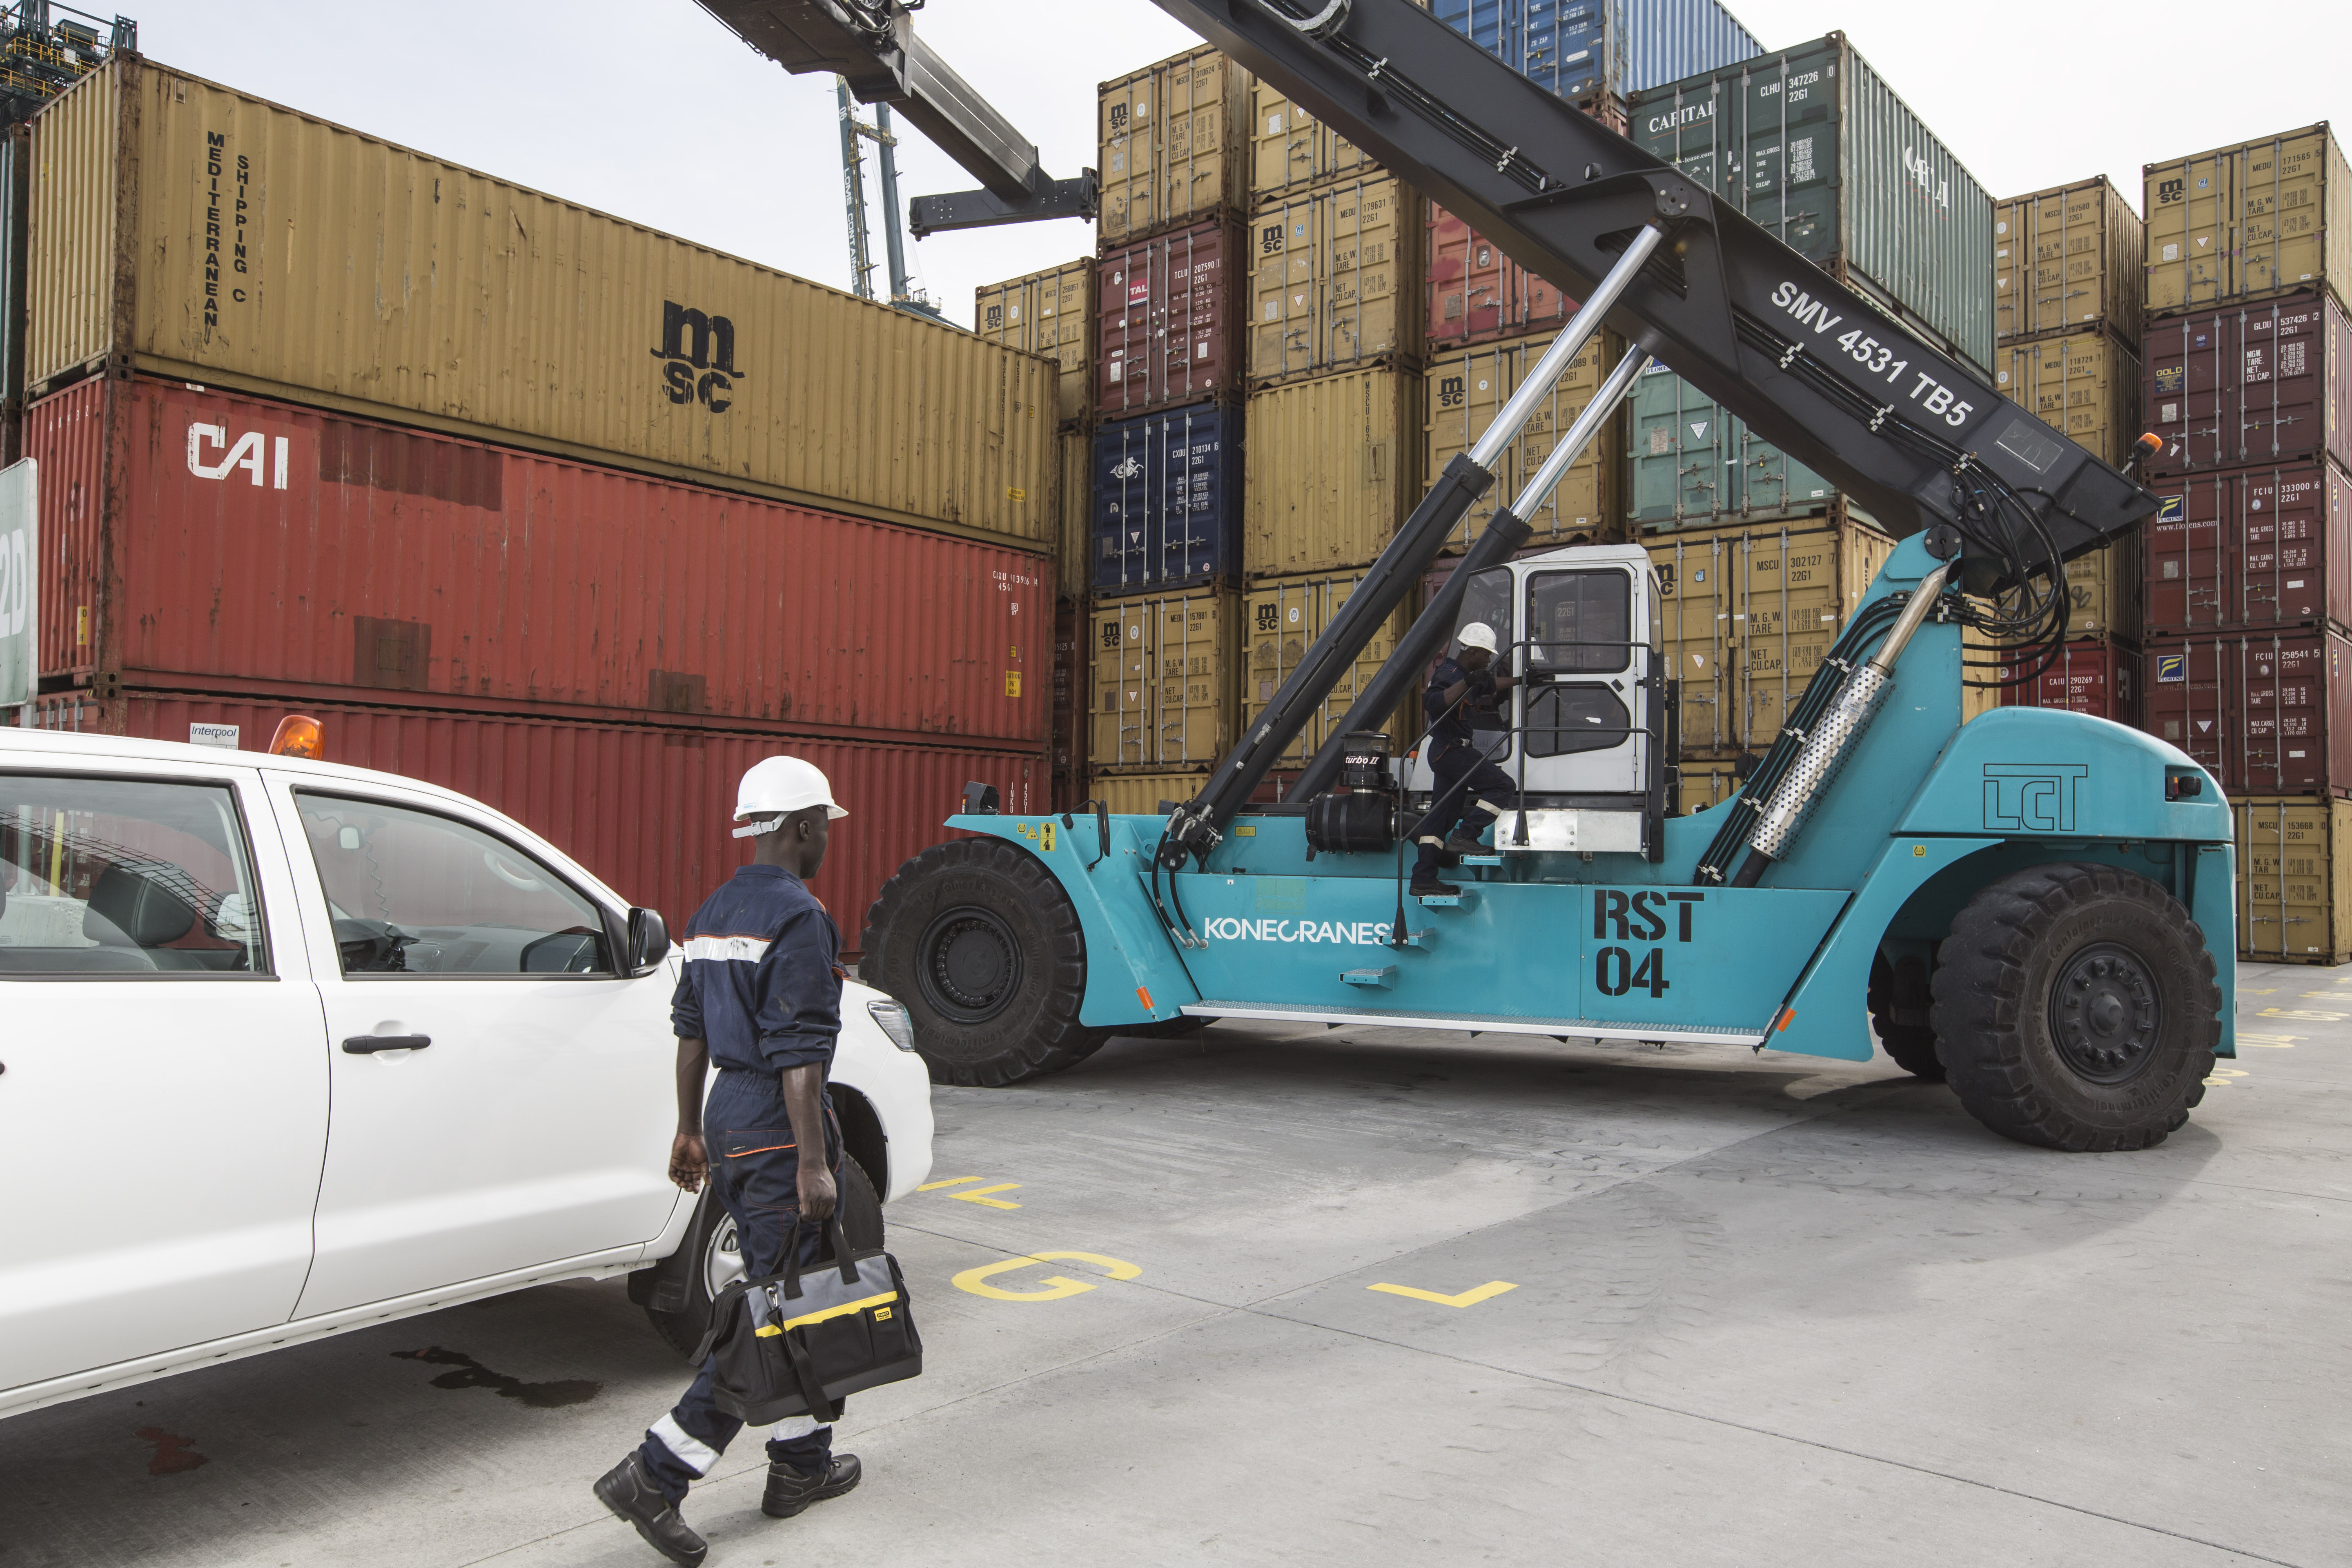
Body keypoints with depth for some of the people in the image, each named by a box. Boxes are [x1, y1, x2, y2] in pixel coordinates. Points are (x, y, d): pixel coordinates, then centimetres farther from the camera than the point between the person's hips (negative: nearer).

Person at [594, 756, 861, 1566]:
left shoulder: (713, 913, 11)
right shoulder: (798, 919, -17)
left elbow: (691, 1028, 16)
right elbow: (798, 1053, -22)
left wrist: (690, 1129, 23)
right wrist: (813, 1164, -22)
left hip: (728, 1114, 10)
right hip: (777, 1130, -10)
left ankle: (801, 1462, 28)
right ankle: (656, 1474, -3)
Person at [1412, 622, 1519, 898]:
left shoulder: (1465, 674, 19)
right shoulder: (1449, 675, -14)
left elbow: (1493, 685, 38)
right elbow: (1433, 702, -35)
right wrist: (1466, 683, -41)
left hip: (1446, 753, 11)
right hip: (1452, 749, -11)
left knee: (1442, 815, 9)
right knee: (1502, 786, -13)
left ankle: (1423, 880, 9)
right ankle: (1464, 836, -15)